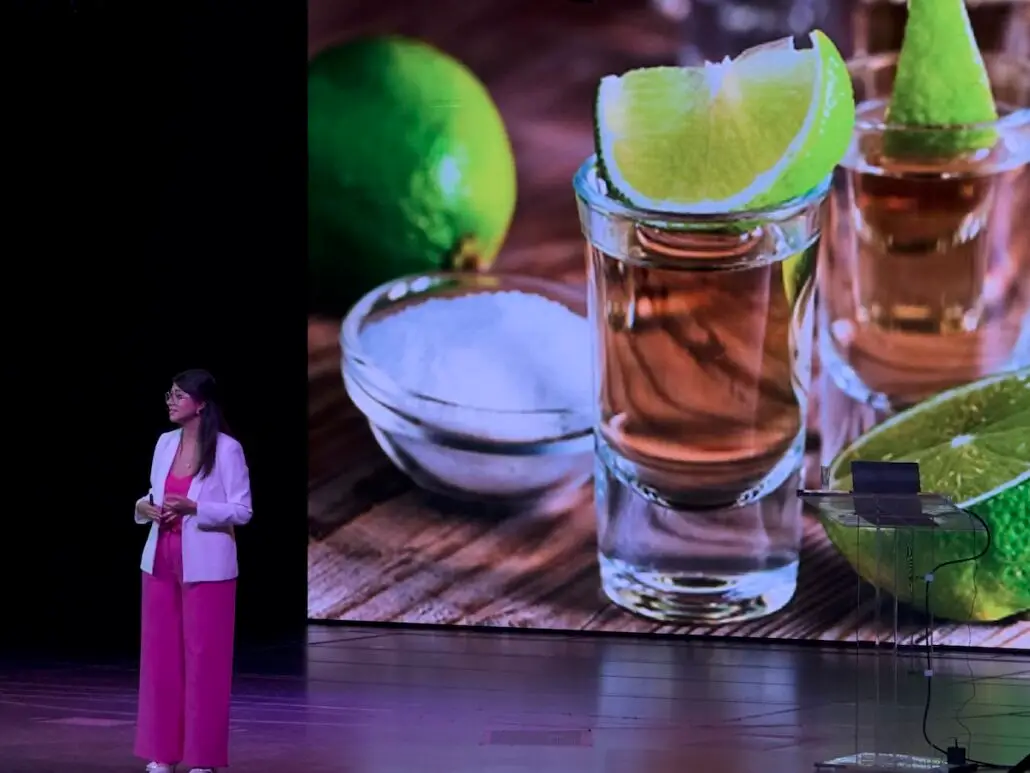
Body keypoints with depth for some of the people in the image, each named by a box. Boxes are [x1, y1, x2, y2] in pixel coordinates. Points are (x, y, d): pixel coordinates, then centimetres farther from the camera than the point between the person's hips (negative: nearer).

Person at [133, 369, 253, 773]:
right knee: (159, 652, 7)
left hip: (204, 565, -6)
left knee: (203, 656, -1)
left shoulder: (226, 449, -11)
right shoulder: (165, 443, 8)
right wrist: (145, 506, -4)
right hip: (161, 560, 6)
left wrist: (192, 507, -21)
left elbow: (242, 511, -10)